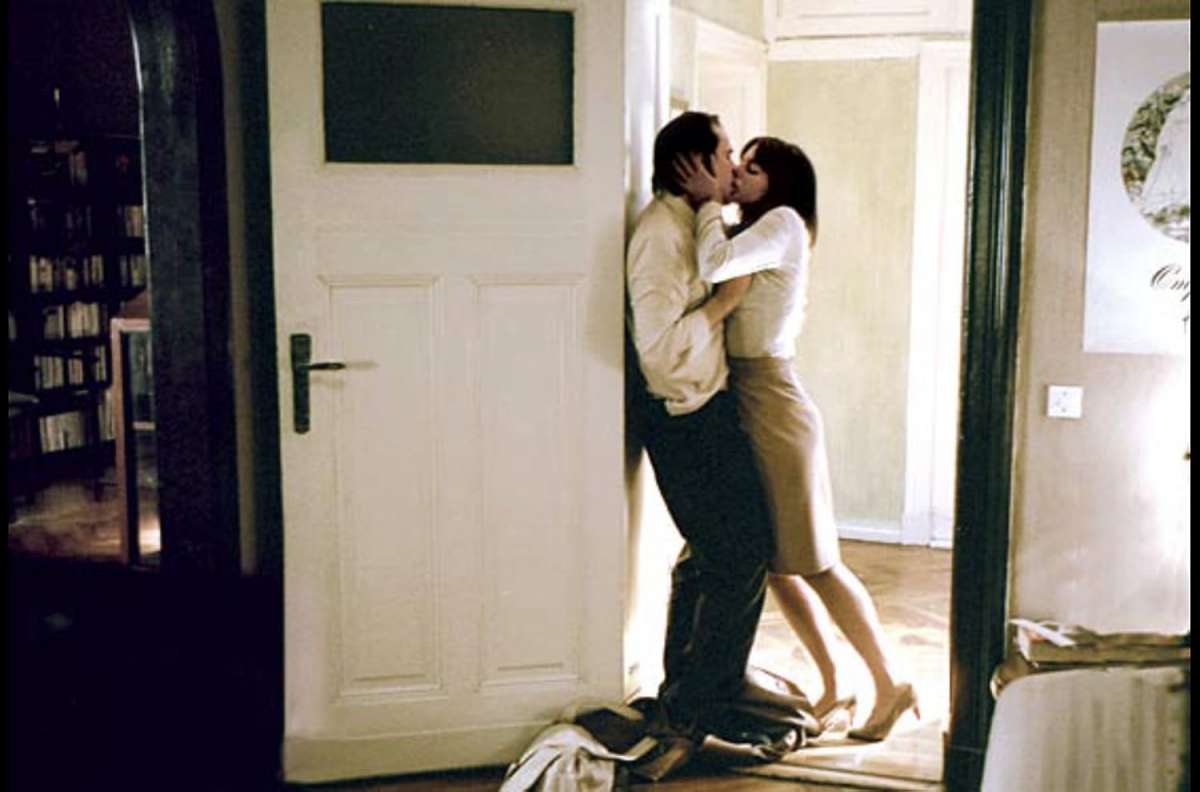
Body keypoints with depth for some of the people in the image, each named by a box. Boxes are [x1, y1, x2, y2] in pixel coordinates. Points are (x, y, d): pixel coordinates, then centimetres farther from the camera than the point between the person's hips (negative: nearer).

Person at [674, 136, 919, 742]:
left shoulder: (784, 222, -9)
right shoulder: (751, 236, 18)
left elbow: (713, 266, -23)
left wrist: (708, 202, -10)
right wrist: (708, 203, 2)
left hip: (772, 407, -9)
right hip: (743, 405, 9)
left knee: (815, 563, -2)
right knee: (772, 562, 12)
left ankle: (889, 686, 10)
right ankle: (833, 689, 22)